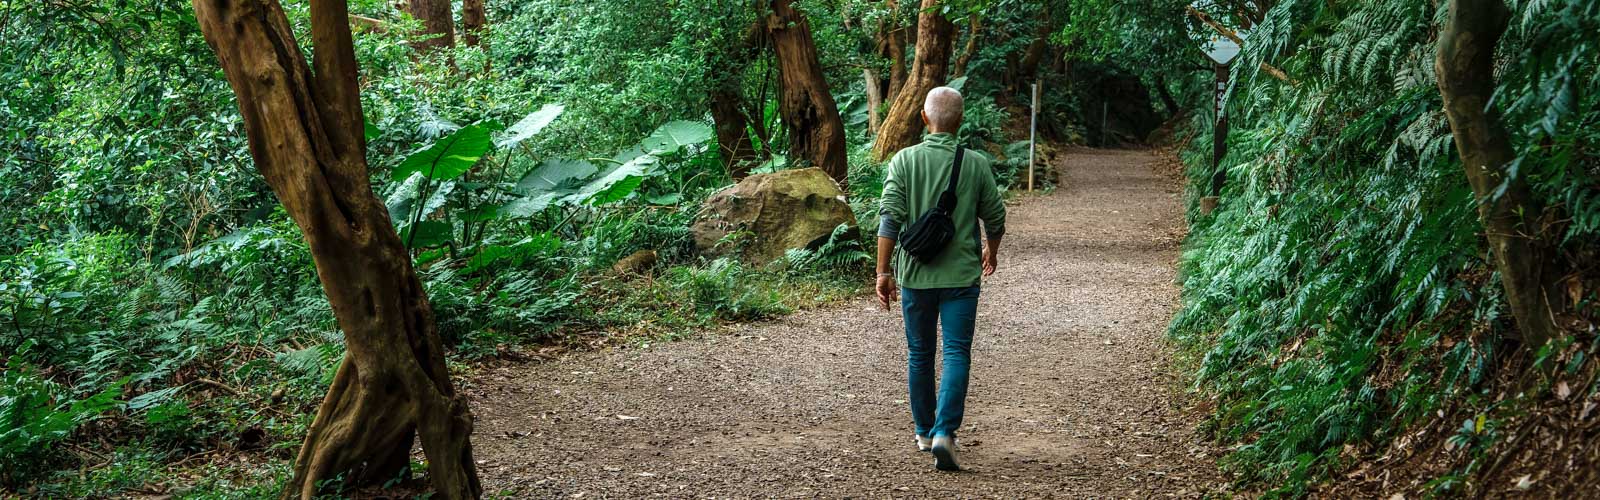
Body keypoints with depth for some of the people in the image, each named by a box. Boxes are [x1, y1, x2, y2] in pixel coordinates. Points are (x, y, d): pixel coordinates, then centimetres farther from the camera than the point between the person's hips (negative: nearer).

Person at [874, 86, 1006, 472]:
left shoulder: (904, 160, -5)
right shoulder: (976, 165, -4)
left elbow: (890, 219, -12)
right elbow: (995, 219, 5)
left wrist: (884, 271, -8)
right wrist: (991, 252, 25)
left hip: (915, 275, 1)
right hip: (961, 275, -1)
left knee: (919, 354, 15)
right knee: (957, 353, -2)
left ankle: (924, 431, 28)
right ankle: (944, 432, -18)